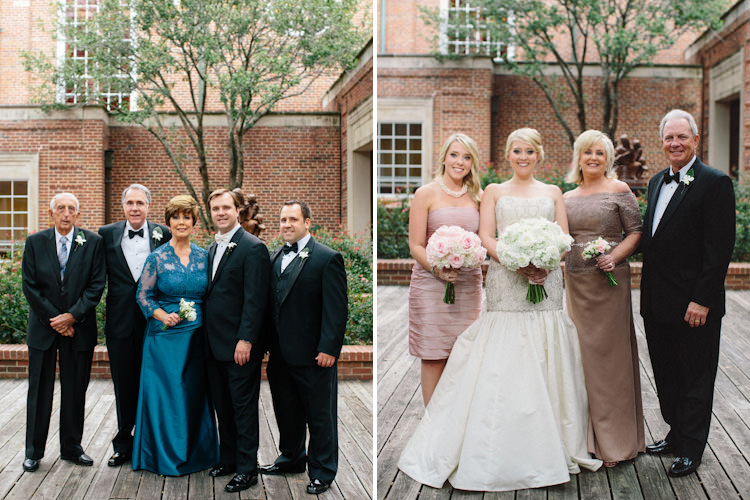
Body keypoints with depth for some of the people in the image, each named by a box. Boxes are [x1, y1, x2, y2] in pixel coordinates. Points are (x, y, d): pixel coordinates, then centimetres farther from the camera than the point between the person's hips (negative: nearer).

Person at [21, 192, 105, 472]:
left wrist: (72, 316, -13)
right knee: (39, 392, 8)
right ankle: (33, 451, 19)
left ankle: (72, 448, 21)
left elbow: (96, 285, -5)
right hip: (43, 328, 0)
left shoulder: (92, 242, -1)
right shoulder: (34, 242, 2)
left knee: (75, 392, 7)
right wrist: (54, 319, -9)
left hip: (79, 328, 0)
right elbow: (29, 286, -2)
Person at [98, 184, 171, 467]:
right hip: (120, 323, 1)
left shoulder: (163, 234, 0)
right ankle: (123, 445, 24)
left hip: (153, 322, -1)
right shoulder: (107, 234, 4)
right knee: (124, 387, 11)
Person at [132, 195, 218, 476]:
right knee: (165, 394, 0)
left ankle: (195, 454, 22)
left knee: (195, 395, 8)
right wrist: (163, 315, -15)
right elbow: (143, 295, -1)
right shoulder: (157, 258, -2)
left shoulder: (204, 257, 6)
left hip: (197, 336, 3)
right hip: (165, 337, -3)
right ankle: (166, 456, 14)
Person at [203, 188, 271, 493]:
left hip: (240, 346, -8)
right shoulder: (213, 248, 15)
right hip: (215, 344, 8)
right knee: (223, 407, 16)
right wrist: (208, 336, 13)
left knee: (244, 408, 1)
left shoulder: (253, 248, -11)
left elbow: (255, 300, -16)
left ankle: (247, 469, 10)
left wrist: (245, 340, -20)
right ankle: (228, 459, 29)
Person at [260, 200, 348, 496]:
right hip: (280, 354, 6)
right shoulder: (275, 258, 13)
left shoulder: (327, 258, -8)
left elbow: (337, 309, -12)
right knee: (286, 412, 18)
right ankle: (291, 458, 36)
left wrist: (329, 349, -17)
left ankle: (322, 472, 18)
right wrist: (268, 342, 9)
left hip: (313, 355, -6)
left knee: (320, 415, 5)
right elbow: (271, 303, 16)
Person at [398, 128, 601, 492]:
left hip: (546, 283, 2)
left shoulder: (553, 193, 17)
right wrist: (518, 263, -14)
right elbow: (486, 237, 2)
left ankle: (548, 447, 9)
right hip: (505, 282, -2)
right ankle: (502, 452, -1)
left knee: (545, 363, 0)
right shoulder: (494, 192, 12)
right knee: (501, 363, -7)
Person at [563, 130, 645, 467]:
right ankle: (586, 435, 19)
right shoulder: (567, 197, 13)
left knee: (609, 352, -1)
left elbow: (636, 231, -3)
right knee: (581, 350, 7)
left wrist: (614, 257, -17)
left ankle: (614, 441, 10)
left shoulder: (619, 190, 0)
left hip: (609, 280, -4)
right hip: (576, 281, 5)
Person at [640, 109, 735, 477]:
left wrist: (702, 300, -19)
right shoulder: (657, 182, 12)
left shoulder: (715, 183, -11)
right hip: (656, 303, 7)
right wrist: (648, 291, 8)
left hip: (693, 305, -7)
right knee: (666, 376, 17)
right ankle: (676, 434, 33)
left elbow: (720, 248, -16)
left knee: (695, 378, 7)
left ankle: (691, 449, 20)